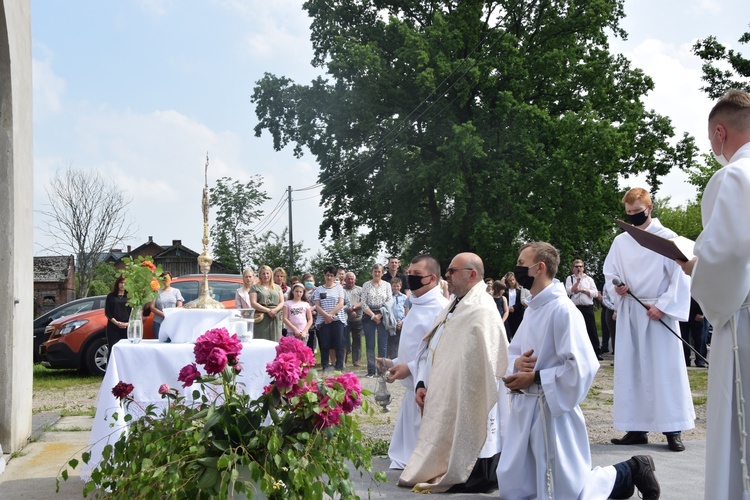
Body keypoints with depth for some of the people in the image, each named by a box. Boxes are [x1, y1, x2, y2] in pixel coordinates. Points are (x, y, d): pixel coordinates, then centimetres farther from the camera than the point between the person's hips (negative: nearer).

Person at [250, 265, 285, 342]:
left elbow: (282, 303, 12)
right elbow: (253, 303, -2)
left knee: (275, 341, -2)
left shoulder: (277, 287, 19)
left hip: (276, 319, 3)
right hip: (261, 319, -3)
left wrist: (275, 310, -10)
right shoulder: (255, 287, 9)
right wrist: (268, 311, -12)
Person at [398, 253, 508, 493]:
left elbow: (486, 369, -22)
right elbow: (430, 349, 16)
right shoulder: (453, 307, 13)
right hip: (443, 406, 9)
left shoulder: (481, 311, -18)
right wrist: (422, 383, 3)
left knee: (469, 480, 1)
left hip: (468, 410, -9)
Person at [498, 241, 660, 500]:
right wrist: (517, 363, -6)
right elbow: (513, 351, 18)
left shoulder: (563, 309, -18)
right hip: (523, 409, 9)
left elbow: (582, 366, -24)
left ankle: (630, 472, 22)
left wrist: (534, 378, -19)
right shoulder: (531, 309, 10)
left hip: (551, 410, -9)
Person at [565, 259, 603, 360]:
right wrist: (578, 281, -12)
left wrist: (582, 290, -8)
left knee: (592, 331, 1)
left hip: (588, 307, 0)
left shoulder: (589, 279, 9)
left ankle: (597, 352, 6)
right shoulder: (569, 278, 8)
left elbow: (595, 293, 1)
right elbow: (569, 291, -7)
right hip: (575, 308, 0)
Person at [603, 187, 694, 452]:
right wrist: (616, 288, -8)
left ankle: (673, 430, 1)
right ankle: (637, 428, 9)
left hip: (659, 312, -4)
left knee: (666, 368, -4)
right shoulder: (620, 241, 9)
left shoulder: (667, 238, -3)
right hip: (629, 313, 4)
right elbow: (609, 272, 13)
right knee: (630, 368, 3)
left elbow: (680, 277, -5)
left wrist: (662, 305, -13)